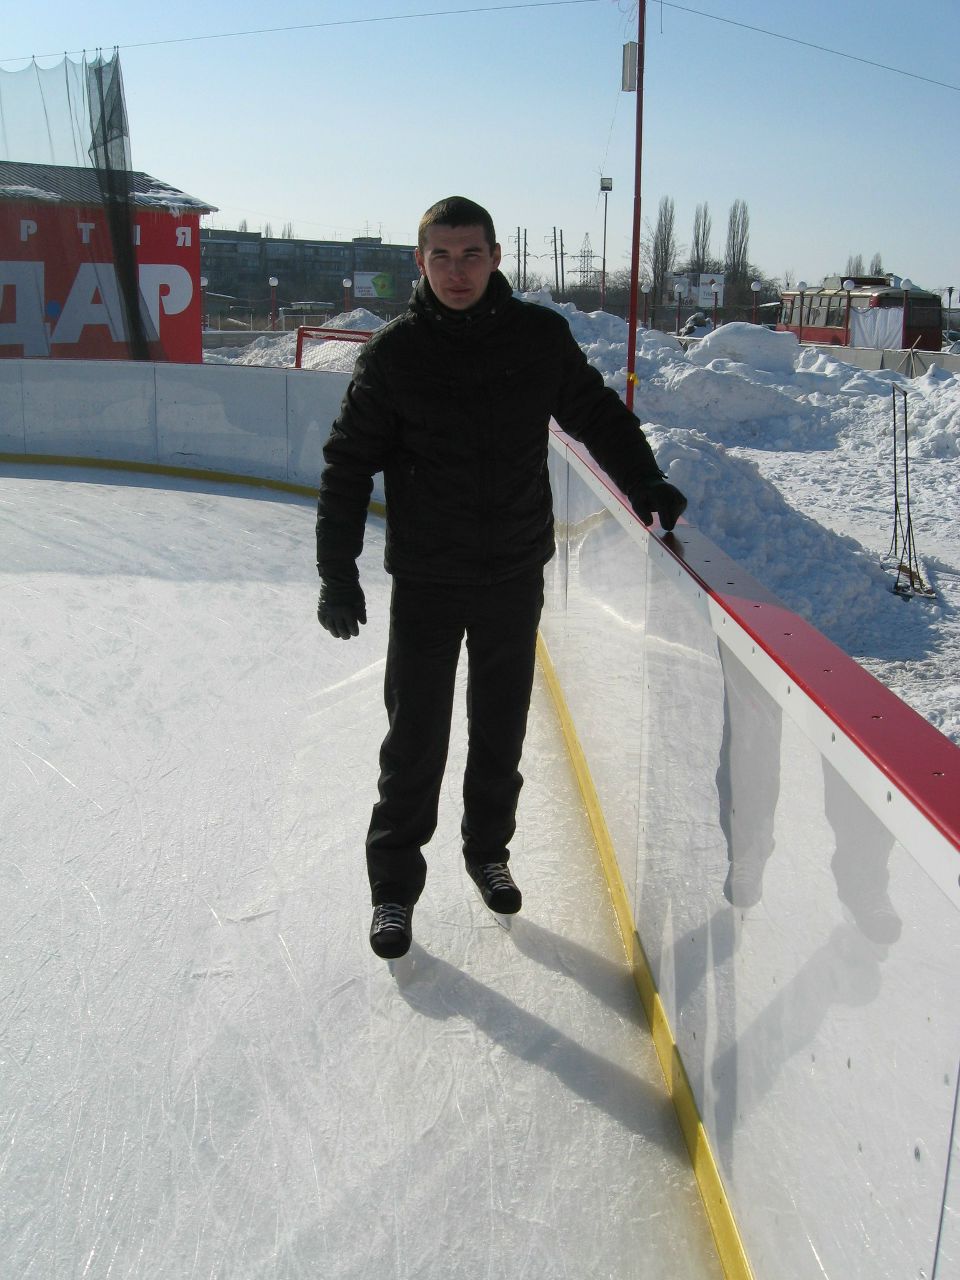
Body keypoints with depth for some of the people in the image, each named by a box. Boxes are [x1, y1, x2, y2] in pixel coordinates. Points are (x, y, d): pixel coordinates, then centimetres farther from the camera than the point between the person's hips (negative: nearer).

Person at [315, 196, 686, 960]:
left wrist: (646, 485, 0)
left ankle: (489, 850, 35)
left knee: (502, 729, 14)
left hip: (516, 576, 2)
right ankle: (395, 884, 18)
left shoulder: (539, 336, -2)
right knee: (416, 738, 2)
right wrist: (338, 572, -5)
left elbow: (597, 414, 12)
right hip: (425, 582, -2)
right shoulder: (395, 352, -6)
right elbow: (349, 462, -2)